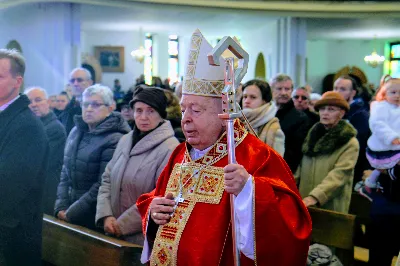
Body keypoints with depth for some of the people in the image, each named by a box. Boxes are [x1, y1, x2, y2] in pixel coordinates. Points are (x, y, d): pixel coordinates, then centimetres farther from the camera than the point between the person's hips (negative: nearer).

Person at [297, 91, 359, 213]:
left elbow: (339, 175, -17)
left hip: (331, 207, -5)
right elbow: (300, 167, 13)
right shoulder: (313, 135, 13)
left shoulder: (350, 143, -5)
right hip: (304, 204, 5)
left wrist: (315, 196, -28)